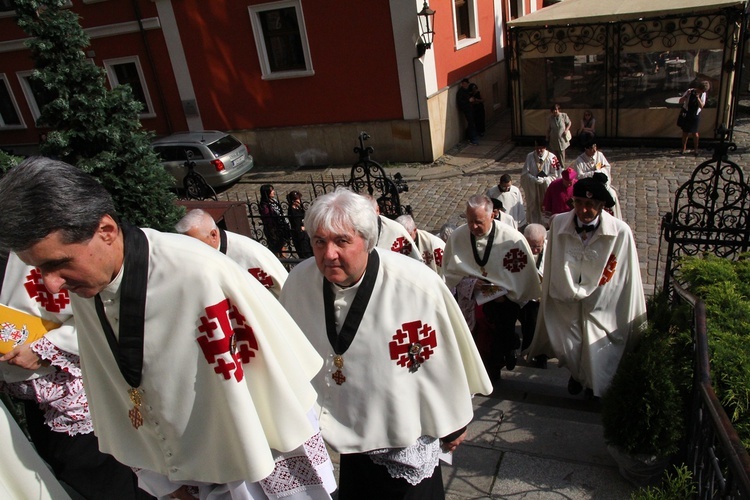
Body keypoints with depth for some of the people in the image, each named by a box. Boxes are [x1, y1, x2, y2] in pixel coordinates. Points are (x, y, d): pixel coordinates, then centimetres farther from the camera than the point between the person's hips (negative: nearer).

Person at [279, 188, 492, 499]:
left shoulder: (417, 285, -29)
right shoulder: (298, 281, -14)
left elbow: (445, 360, -15)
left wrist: (453, 424, -2)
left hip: (406, 438, -4)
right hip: (349, 431, 4)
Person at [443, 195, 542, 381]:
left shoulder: (513, 238, -12)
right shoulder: (457, 237, -5)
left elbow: (524, 274, -4)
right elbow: (449, 271, 3)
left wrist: (506, 295, -12)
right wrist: (469, 282, -13)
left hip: (505, 297, -2)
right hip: (470, 296, 2)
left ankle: (494, 366, 6)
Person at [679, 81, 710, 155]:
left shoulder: (703, 94, -7)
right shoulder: (689, 91, -12)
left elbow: (702, 106, -14)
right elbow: (680, 102, -11)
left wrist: (698, 98, -25)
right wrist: (686, 96, -28)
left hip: (695, 116, 1)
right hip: (686, 115, 0)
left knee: (695, 133, 3)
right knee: (685, 133, 8)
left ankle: (695, 149, 20)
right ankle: (684, 148, 25)